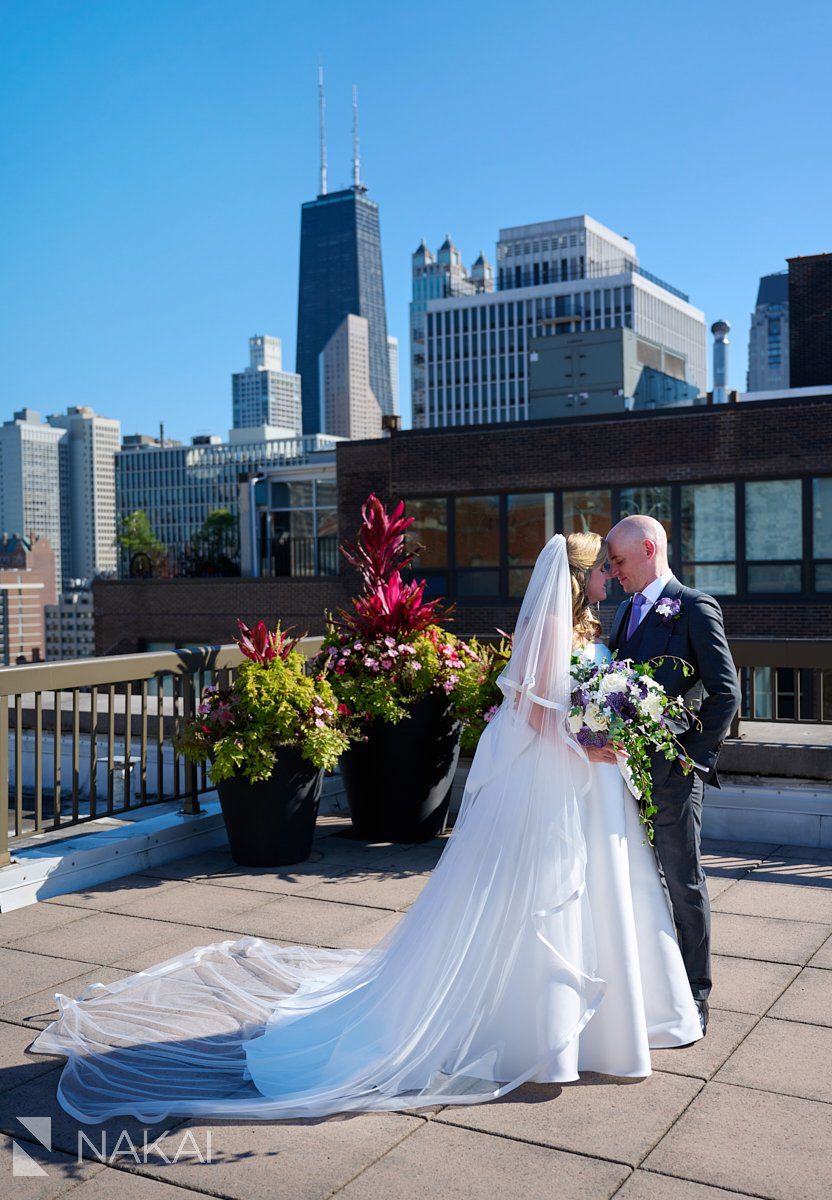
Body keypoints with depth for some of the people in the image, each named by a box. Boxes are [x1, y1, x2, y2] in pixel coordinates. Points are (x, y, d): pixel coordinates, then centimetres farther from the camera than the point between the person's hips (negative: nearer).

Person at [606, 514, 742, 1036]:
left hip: (672, 772, -7)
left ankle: (695, 993, 18)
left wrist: (695, 756, -12)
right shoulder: (627, 610, 15)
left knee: (684, 883, 4)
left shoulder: (695, 608, -8)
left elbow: (725, 692, -11)